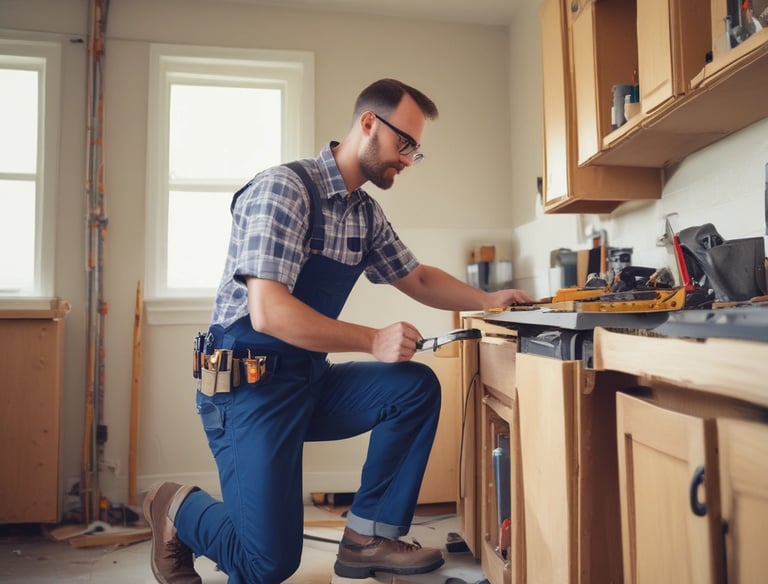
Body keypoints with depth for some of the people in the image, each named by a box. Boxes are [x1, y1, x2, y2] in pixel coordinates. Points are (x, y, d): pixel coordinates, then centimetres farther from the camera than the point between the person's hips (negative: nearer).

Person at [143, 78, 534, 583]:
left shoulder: (367, 213, 6)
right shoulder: (283, 189, -18)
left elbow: (417, 278, 18)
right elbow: (268, 312, -27)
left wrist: (488, 300, 5)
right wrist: (374, 341, -26)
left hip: (310, 381, 8)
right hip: (250, 384, -8)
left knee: (417, 388, -8)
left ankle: (369, 537, 3)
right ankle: (178, 508, 22)